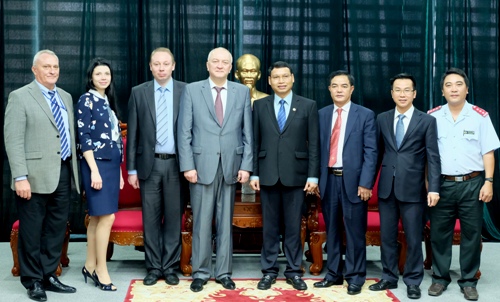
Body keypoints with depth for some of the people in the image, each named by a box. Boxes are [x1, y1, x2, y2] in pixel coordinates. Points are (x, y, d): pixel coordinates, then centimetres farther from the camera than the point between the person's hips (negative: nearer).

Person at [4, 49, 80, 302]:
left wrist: (74, 168, 9)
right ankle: (33, 281, 16)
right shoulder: (20, 97, -4)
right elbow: (13, 140, -11)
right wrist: (20, 177, -18)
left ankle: (49, 276, 23)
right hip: (36, 174, -6)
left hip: (64, 172, 6)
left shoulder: (66, 97, 15)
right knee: (32, 230, 4)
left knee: (57, 228, 11)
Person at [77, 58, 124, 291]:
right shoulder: (87, 100, -5)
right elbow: (83, 137, -12)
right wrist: (94, 170, -19)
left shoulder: (107, 101, 17)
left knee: (97, 217, 10)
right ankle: (101, 270, -2)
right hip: (96, 164, -7)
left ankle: (90, 266, 16)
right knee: (106, 216, -10)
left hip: (111, 164, 7)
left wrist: (118, 171, 15)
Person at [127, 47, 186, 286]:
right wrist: (132, 168, 1)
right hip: (149, 164, 1)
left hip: (176, 164, -1)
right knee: (151, 218, 5)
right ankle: (154, 267, 17)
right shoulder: (138, 93, 5)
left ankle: (170, 267, 17)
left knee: (174, 217, 5)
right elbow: (132, 133, 4)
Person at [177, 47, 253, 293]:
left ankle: (224, 272, 18)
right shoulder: (192, 90, 3)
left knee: (226, 222, 8)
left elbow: (248, 132, 6)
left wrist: (246, 165, -1)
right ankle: (200, 273, 15)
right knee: (201, 222, 3)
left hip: (231, 166, 2)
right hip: (202, 165, -1)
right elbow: (184, 131, -1)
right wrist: (187, 166, -8)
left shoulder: (242, 92, 8)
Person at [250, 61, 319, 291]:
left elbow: (314, 143, 0)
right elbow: (255, 142, 6)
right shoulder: (259, 106, 7)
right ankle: (269, 271, 17)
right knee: (269, 225, 7)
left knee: (294, 226, 5)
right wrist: (254, 173, 1)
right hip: (268, 174, 1)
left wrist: (313, 176, -5)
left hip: (296, 175, -1)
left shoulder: (308, 106, 3)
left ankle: (294, 271, 16)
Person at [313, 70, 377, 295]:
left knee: (354, 231, 3)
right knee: (332, 230, 11)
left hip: (353, 180, -3)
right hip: (328, 179, 3)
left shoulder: (365, 115, 0)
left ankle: (355, 277, 14)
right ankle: (334, 274, 22)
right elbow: (317, 149, 10)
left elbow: (370, 152, -5)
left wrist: (365, 183, -12)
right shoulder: (321, 115, 10)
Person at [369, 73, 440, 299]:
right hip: (386, 187, 3)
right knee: (387, 236, 10)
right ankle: (389, 278, 23)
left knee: (413, 239, 5)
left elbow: (433, 157, -4)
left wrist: (433, 188, -12)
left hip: (412, 188, -3)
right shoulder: (382, 119, 9)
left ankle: (413, 282, 17)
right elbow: (378, 152, 10)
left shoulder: (427, 121, 0)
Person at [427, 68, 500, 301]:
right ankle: (440, 277, 20)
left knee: (471, 233, 5)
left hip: (472, 184, 0)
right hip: (442, 184, 1)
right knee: (439, 233, 6)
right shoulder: (432, 117, 2)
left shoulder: (480, 116, 0)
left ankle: (468, 281, 16)